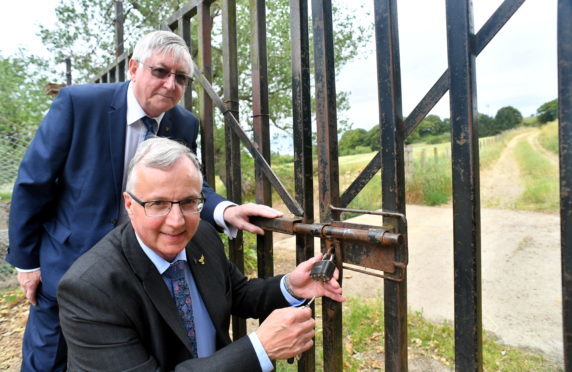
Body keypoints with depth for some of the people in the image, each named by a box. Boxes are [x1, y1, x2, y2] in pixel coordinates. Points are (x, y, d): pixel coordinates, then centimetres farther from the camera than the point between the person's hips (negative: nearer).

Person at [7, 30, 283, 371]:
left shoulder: (185, 125, -6)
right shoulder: (78, 102, -17)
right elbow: (33, 183, -10)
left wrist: (226, 211, -26)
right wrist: (25, 259, -4)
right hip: (67, 266, -2)